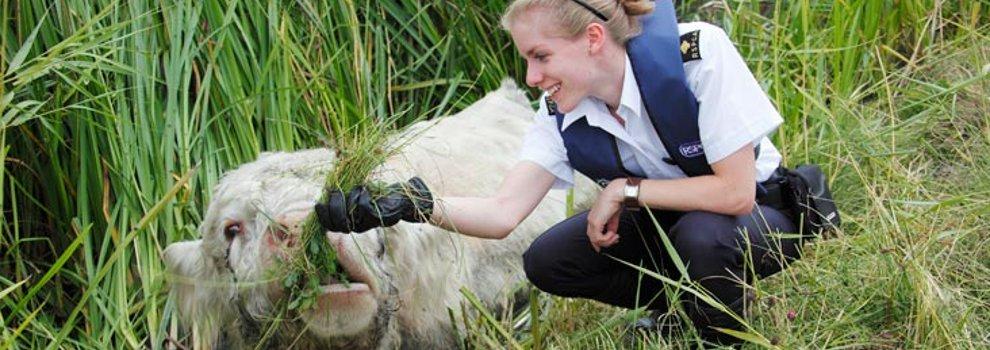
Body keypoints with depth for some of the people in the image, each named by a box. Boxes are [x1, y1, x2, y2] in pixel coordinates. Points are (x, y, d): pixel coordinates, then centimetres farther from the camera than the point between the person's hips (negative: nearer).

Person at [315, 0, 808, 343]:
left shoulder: (698, 54, -32)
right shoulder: (562, 111, -14)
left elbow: (735, 191, -33)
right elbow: (503, 212, -21)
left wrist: (625, 190, -26)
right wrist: (413, 205, -37)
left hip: (761, 212, -5)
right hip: (666, 221, 5)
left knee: (702, 234, -38)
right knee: (547, 263, -13)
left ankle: (720, 333, -7)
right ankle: (680, 308, 8)